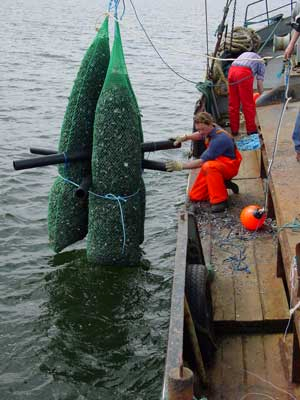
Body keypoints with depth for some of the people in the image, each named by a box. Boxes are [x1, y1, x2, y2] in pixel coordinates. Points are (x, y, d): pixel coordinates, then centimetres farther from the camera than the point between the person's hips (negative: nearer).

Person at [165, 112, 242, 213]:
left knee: (209, 166, -43)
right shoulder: (209, 130, -5)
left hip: (229, 166, -8)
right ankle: (221, 184, 17)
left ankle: (220, 201, -30)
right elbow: (200, 135, 23)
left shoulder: (219, 139, -31)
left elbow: (203, 161, -33)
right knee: (194, 196, 1)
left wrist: (182, 166, -36)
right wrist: (184, 138, 5)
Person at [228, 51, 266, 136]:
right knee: (248, 104, 5)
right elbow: (260, 82, 14)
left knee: (233, 103, 12)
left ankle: (234, 130, 18)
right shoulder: (261, 62, 22)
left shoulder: (246, 54, 37)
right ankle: (251, 130, 11)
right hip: (244, 73, -5)